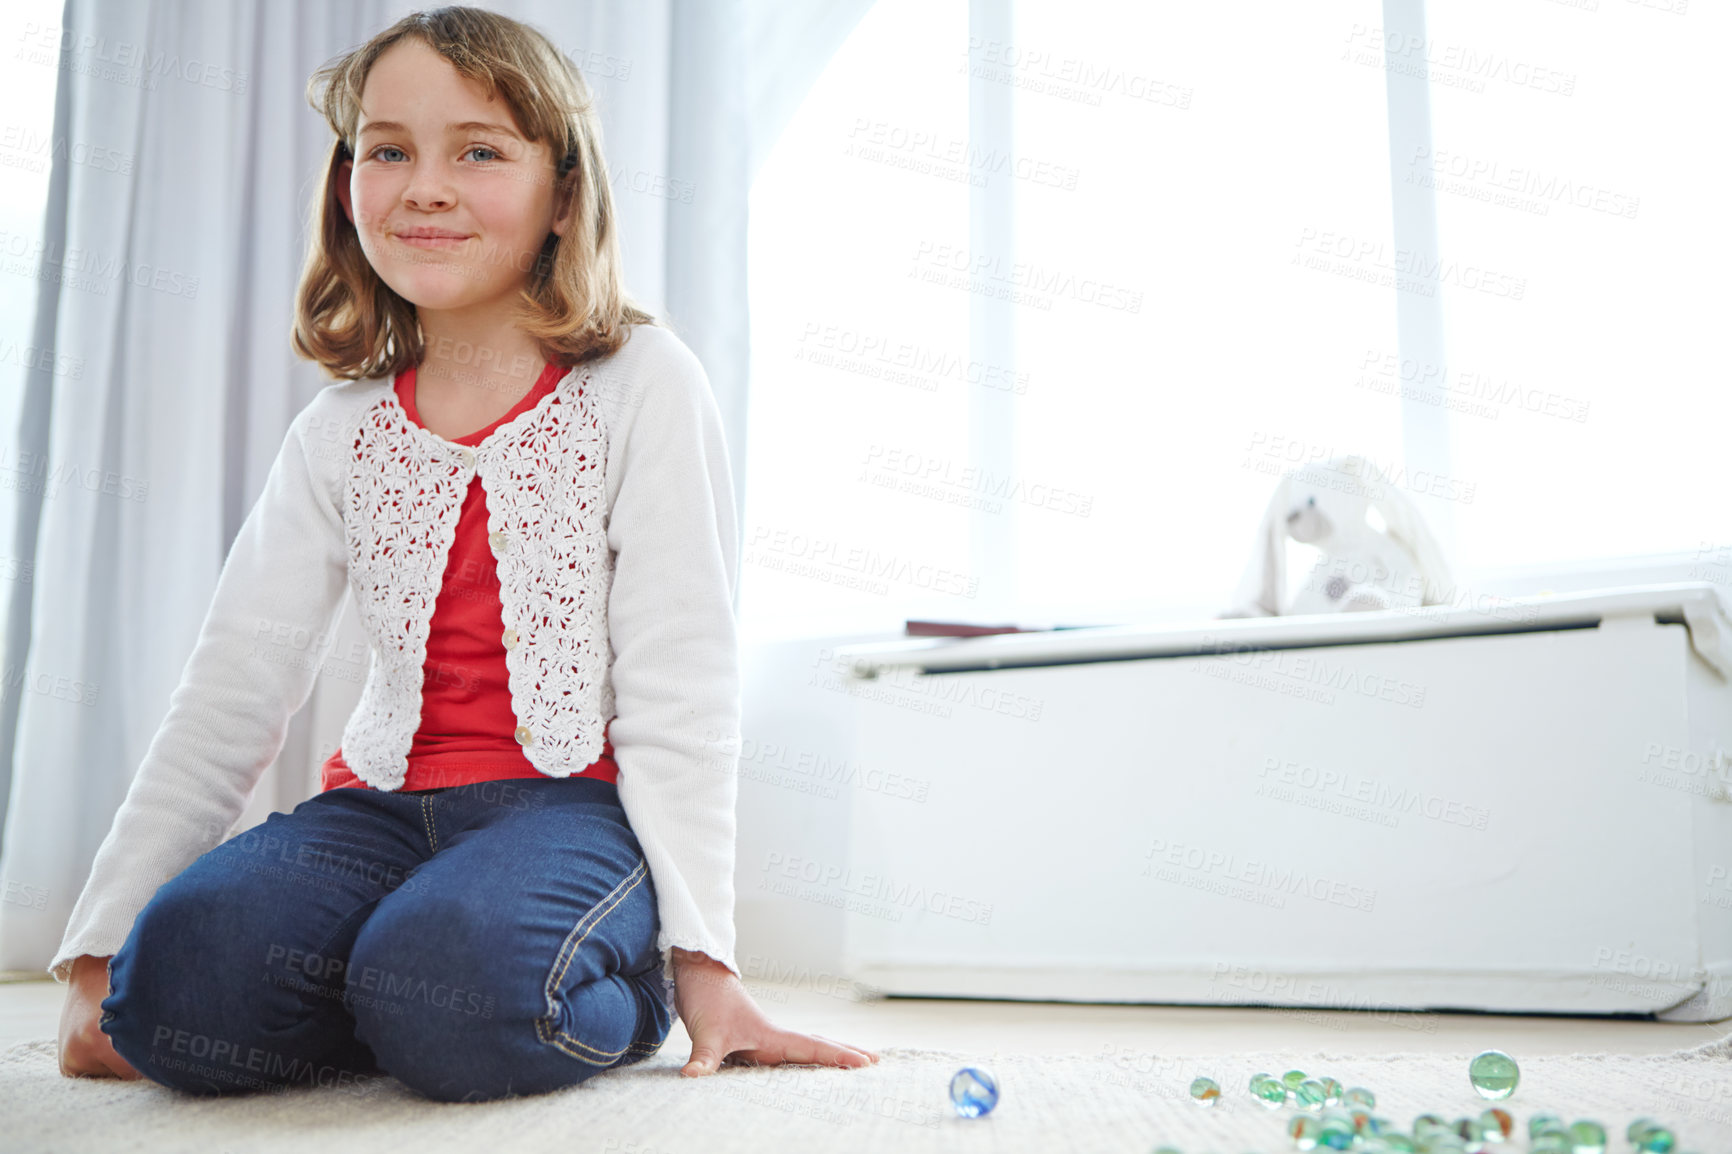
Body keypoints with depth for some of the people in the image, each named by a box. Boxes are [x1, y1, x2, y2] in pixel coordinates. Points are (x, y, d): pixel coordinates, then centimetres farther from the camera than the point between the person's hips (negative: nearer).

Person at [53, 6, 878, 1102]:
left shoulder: (643, 384, -5)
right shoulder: (341, 432, 9)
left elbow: (679, 683, -9)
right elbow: (233, 687, 6)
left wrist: (700, 952, -15)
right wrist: (99, 950, 1)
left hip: (581, 796, -4)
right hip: (390, 801, 4)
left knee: (454, 980, -34)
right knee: (182, 969, -23)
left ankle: (619, 987, -1)